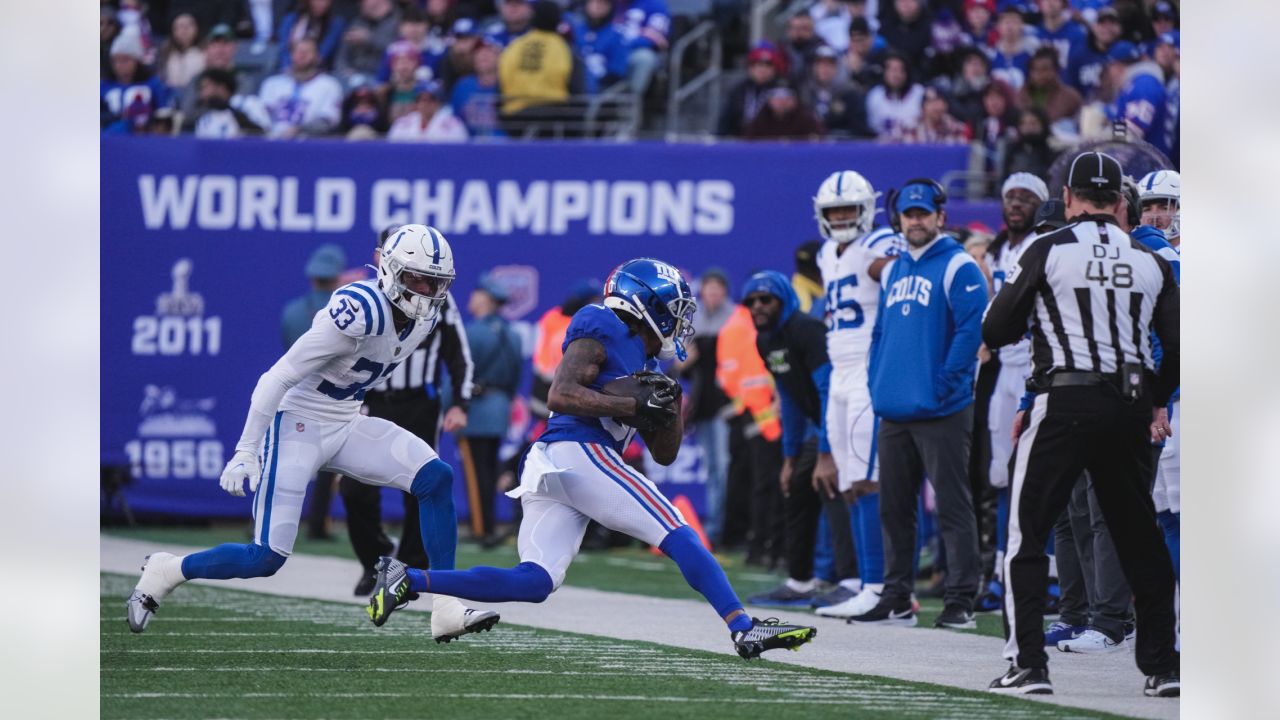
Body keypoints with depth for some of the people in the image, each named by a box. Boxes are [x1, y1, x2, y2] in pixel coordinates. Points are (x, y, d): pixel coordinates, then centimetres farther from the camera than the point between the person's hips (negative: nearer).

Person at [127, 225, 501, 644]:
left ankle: (445, 610, -10)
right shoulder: (360, 313, -26)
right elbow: (279, 378, -22)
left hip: (345, 427, 8)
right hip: (297, 423, -8)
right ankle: (165, 573, 14)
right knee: (267, 558, -10)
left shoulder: (424, 317, 0)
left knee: (437, 480, -11)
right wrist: (246, 452, -21)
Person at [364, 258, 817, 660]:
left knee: (533, 582, -2)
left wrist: (666, 406, 7)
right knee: (679, 538, -11)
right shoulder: (601, 333, 0)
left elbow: (664, 453, 26)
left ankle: (408, 579, -4)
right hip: (580, 452, -9)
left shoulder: (640, 358, 27)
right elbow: (561, 395, -15)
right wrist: (634, 405, -16)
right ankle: (743, 629, -16)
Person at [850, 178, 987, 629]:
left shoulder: (958, 268, -6)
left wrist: (946, 384, -15)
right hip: (893, 413, 8)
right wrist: (876, 383, 11)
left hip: (941, 413, -8)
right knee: (894, 508, 10)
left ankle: (960, 601, -4)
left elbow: (972, 329, -14)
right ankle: (896, 599, 16)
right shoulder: (893, 271, 17)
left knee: (953, 507, -5)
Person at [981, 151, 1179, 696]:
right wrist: (1155, 402, 24)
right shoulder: (1150, 262, 7)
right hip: (1130, 408, 4)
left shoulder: (1048, 252, -3)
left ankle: (1028, 664, -9)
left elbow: (995, 332, -2)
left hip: (1066, 405, -4)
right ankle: (1161, 666, 14)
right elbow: (1177, 347, 8)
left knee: (1027, 533, 1)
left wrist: (1032, 311, 19)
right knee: (1139, 535, 14)